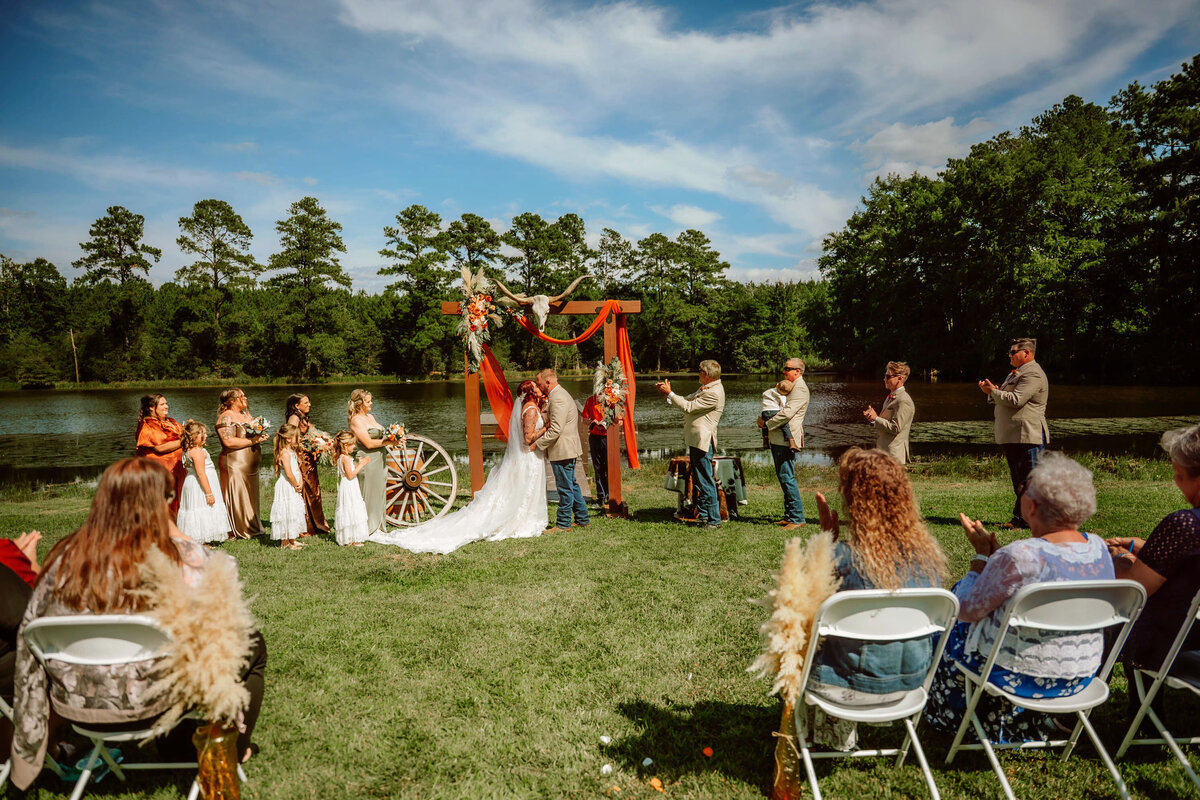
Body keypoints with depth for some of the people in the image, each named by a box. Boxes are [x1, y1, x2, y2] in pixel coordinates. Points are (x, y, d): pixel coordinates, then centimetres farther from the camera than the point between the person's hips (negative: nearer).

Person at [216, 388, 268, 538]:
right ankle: (237, 531, 3)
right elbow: (228, 441, -20)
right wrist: (252, 441, -18)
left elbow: (255, 433, 26)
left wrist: (261, 437, 2)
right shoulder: (225, 417, -9)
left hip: (250, 463, 8)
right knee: (237, 497, -4)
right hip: (235, 463, -8)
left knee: (251, 496, 12)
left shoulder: (246, 414, 17)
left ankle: (252, 527, 20)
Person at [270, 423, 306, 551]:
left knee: (294, 512, 15)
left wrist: (300, 483, -1)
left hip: (293, 488, 10)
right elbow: (289, 474, -24)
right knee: (287, 513, -5)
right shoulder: (284, 453, -19)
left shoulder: (292, 452, 12)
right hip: (286, 488, -10)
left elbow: (298, 469, 13)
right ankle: (285, 543, 3)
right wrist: (296, 486, -13)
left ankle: (291, 540, 25)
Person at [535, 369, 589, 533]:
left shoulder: (557, 398, -20)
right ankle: (582, 519, 26)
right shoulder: (560, 394, 15)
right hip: (568, 450, 11)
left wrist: (537, 444, -19)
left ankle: (563, 524, 7)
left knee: (565, 488, -2)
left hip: (562, 450, -11)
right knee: (571, 484, 18)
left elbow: (555, 430, -25)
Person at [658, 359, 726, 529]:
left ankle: (714, 520, 1)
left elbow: (689, 407, -17)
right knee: (698, 481, 16)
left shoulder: (714, 393, -18)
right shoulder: (706, 388, 16)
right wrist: (667, 392, 11)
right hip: (695, 440, 11)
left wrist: (669, 393, -9)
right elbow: (687, 400, 22)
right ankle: (702, 515, 24)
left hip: (703, 441, -11)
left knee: (706, 482, -6)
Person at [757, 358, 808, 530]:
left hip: (788, 440, -10)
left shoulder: (800, 389, -10)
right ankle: (789, 515, 20)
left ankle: (797, 518, -6)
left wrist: (766, 424, -12)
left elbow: (787, 413, -20)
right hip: (777, 439, 10)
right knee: (782, 477, 13)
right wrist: (763, 419, 10)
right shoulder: (787, 386, 23)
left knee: (787, 477, -11)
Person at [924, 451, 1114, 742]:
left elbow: (966, 609, -16)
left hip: (1022, 677, -6)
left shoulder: (1017, 557, -29)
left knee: (950, 626, 18)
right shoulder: (1099, 547, -7)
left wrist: (981, 554, -6)